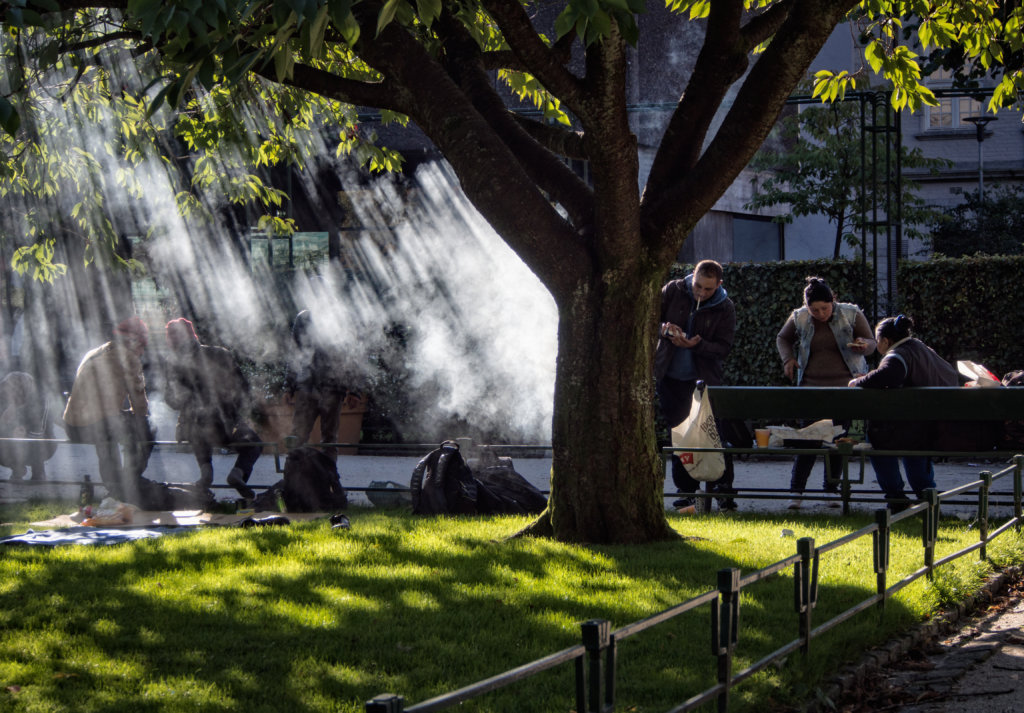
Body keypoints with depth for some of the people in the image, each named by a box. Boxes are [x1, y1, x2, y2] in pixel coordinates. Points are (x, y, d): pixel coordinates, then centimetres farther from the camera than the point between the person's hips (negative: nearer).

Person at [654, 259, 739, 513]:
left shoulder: (725, 308, -5)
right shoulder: (673, 291, -2)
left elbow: (724, 347, -9)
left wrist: (697, 345, -27)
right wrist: (662, 328, -22)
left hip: (705, 378, -2)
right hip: (671, 378, 2)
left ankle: (723, 488, 2)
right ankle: (687, 491, 13)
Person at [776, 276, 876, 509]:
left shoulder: (851, 315, -3)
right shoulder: (799, 319, 0)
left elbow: (871, 343, 5)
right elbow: (782, 338, 19)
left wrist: (863, 346, -20)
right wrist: (788, 358, 0)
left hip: (845, 386, 0)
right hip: (812, 386, 0)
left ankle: (832, 490, 11)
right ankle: (796, 491, -1)